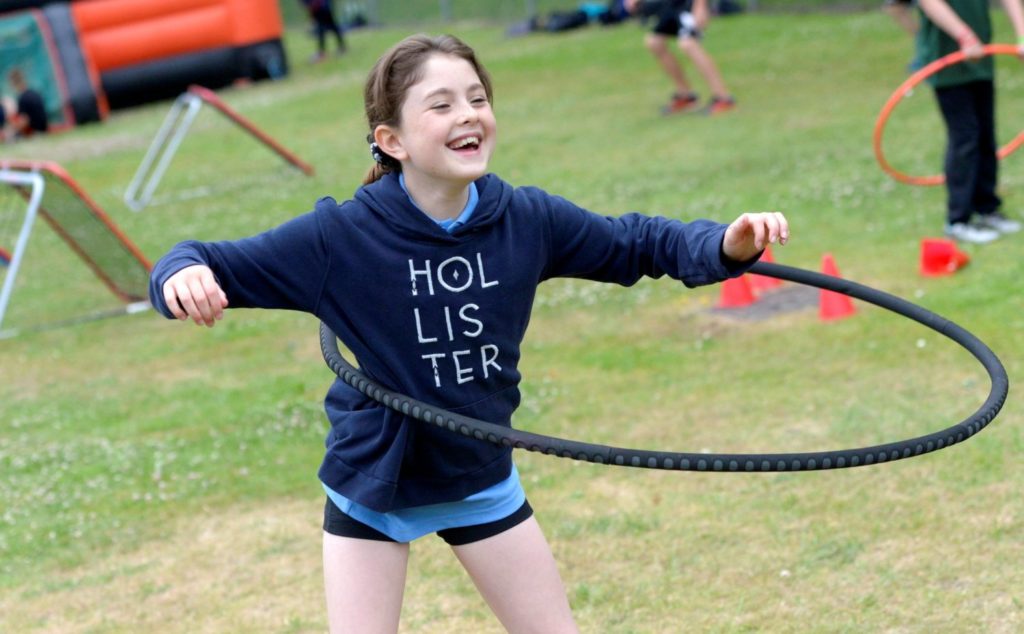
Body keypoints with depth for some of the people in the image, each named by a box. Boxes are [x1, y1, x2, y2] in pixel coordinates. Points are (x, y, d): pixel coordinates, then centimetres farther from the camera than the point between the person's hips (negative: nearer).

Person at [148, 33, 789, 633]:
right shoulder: (340, 236, -23)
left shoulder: (527, 219, -14)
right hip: (372, 485, -3)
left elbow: (636, 243, 1)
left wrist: (724, 246, -16)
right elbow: (220, 266, -21)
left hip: (483, 480, 3)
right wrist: (184, 274, -44)